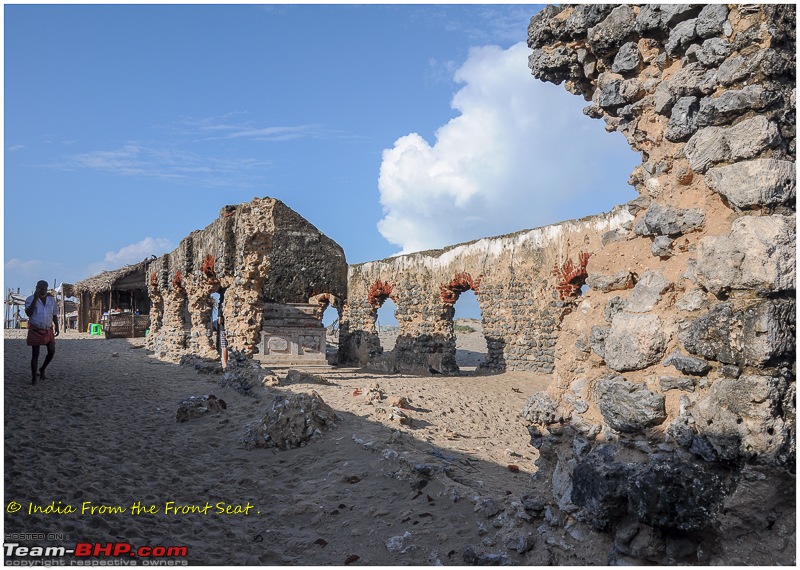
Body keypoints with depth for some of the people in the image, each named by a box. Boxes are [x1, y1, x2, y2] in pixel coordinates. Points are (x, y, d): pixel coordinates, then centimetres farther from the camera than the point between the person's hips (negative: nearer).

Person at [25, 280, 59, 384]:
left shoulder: (51, 299, 6)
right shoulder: (30, 299, -5)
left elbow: (54, 315, 14)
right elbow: (28, 313, -21)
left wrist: (57, 327, 4)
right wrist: (35, 298, -23)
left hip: (48, 330, 4)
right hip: (35, 330, -3)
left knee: (52, 351, -1)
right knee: (35, 354, 0)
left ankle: (42, 369, 24)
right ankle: (33, 377, 10)